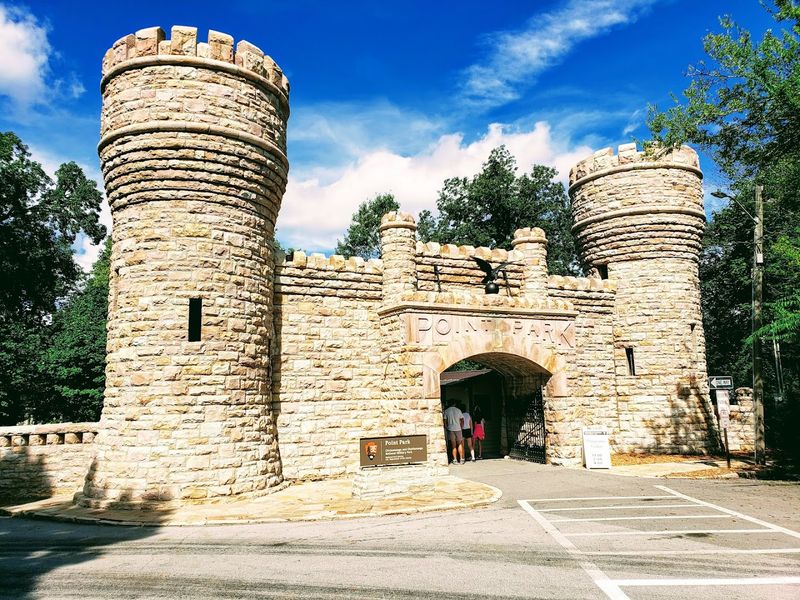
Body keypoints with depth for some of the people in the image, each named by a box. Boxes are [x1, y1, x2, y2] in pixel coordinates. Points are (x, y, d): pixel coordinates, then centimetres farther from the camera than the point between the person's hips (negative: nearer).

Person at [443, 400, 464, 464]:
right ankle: (461, 459, 8)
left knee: (453, 446, 6)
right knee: (459, 444, 10)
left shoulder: (446, 411, 0)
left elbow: (445, 421, 0)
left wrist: (447, 428, 13)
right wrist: (461, 427, 16)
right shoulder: (458, 410, 1)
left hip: (450, 429, 0)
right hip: (458, 429, 0)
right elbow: (462, 420, 4)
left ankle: (455, 460, 2)